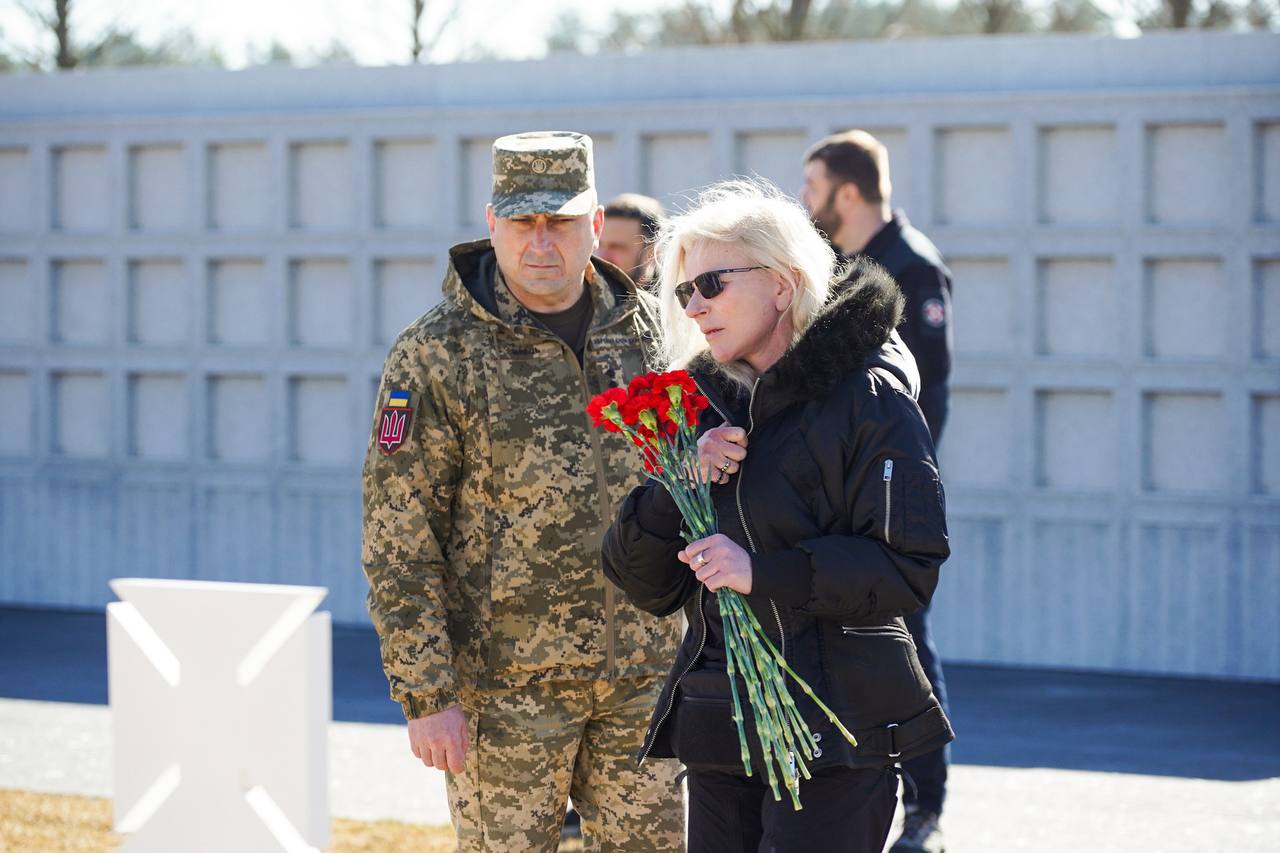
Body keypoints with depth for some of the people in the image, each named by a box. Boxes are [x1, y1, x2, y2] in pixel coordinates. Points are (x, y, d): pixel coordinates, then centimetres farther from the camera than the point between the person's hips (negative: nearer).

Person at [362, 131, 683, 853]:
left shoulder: (642, 334, 6)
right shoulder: (437, 355, -8)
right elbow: (398, 541, -9)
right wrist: (426, 694, -14)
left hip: (640, 677, 4)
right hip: (506, 683, -4)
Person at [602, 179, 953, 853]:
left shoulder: (868, 398, -7)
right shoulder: (700, 402, 11)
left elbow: (909, 569, -15)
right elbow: (648, 589, 8)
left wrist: (765, 572, -21)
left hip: (833, 734, -6)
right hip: (718, 732, 6)